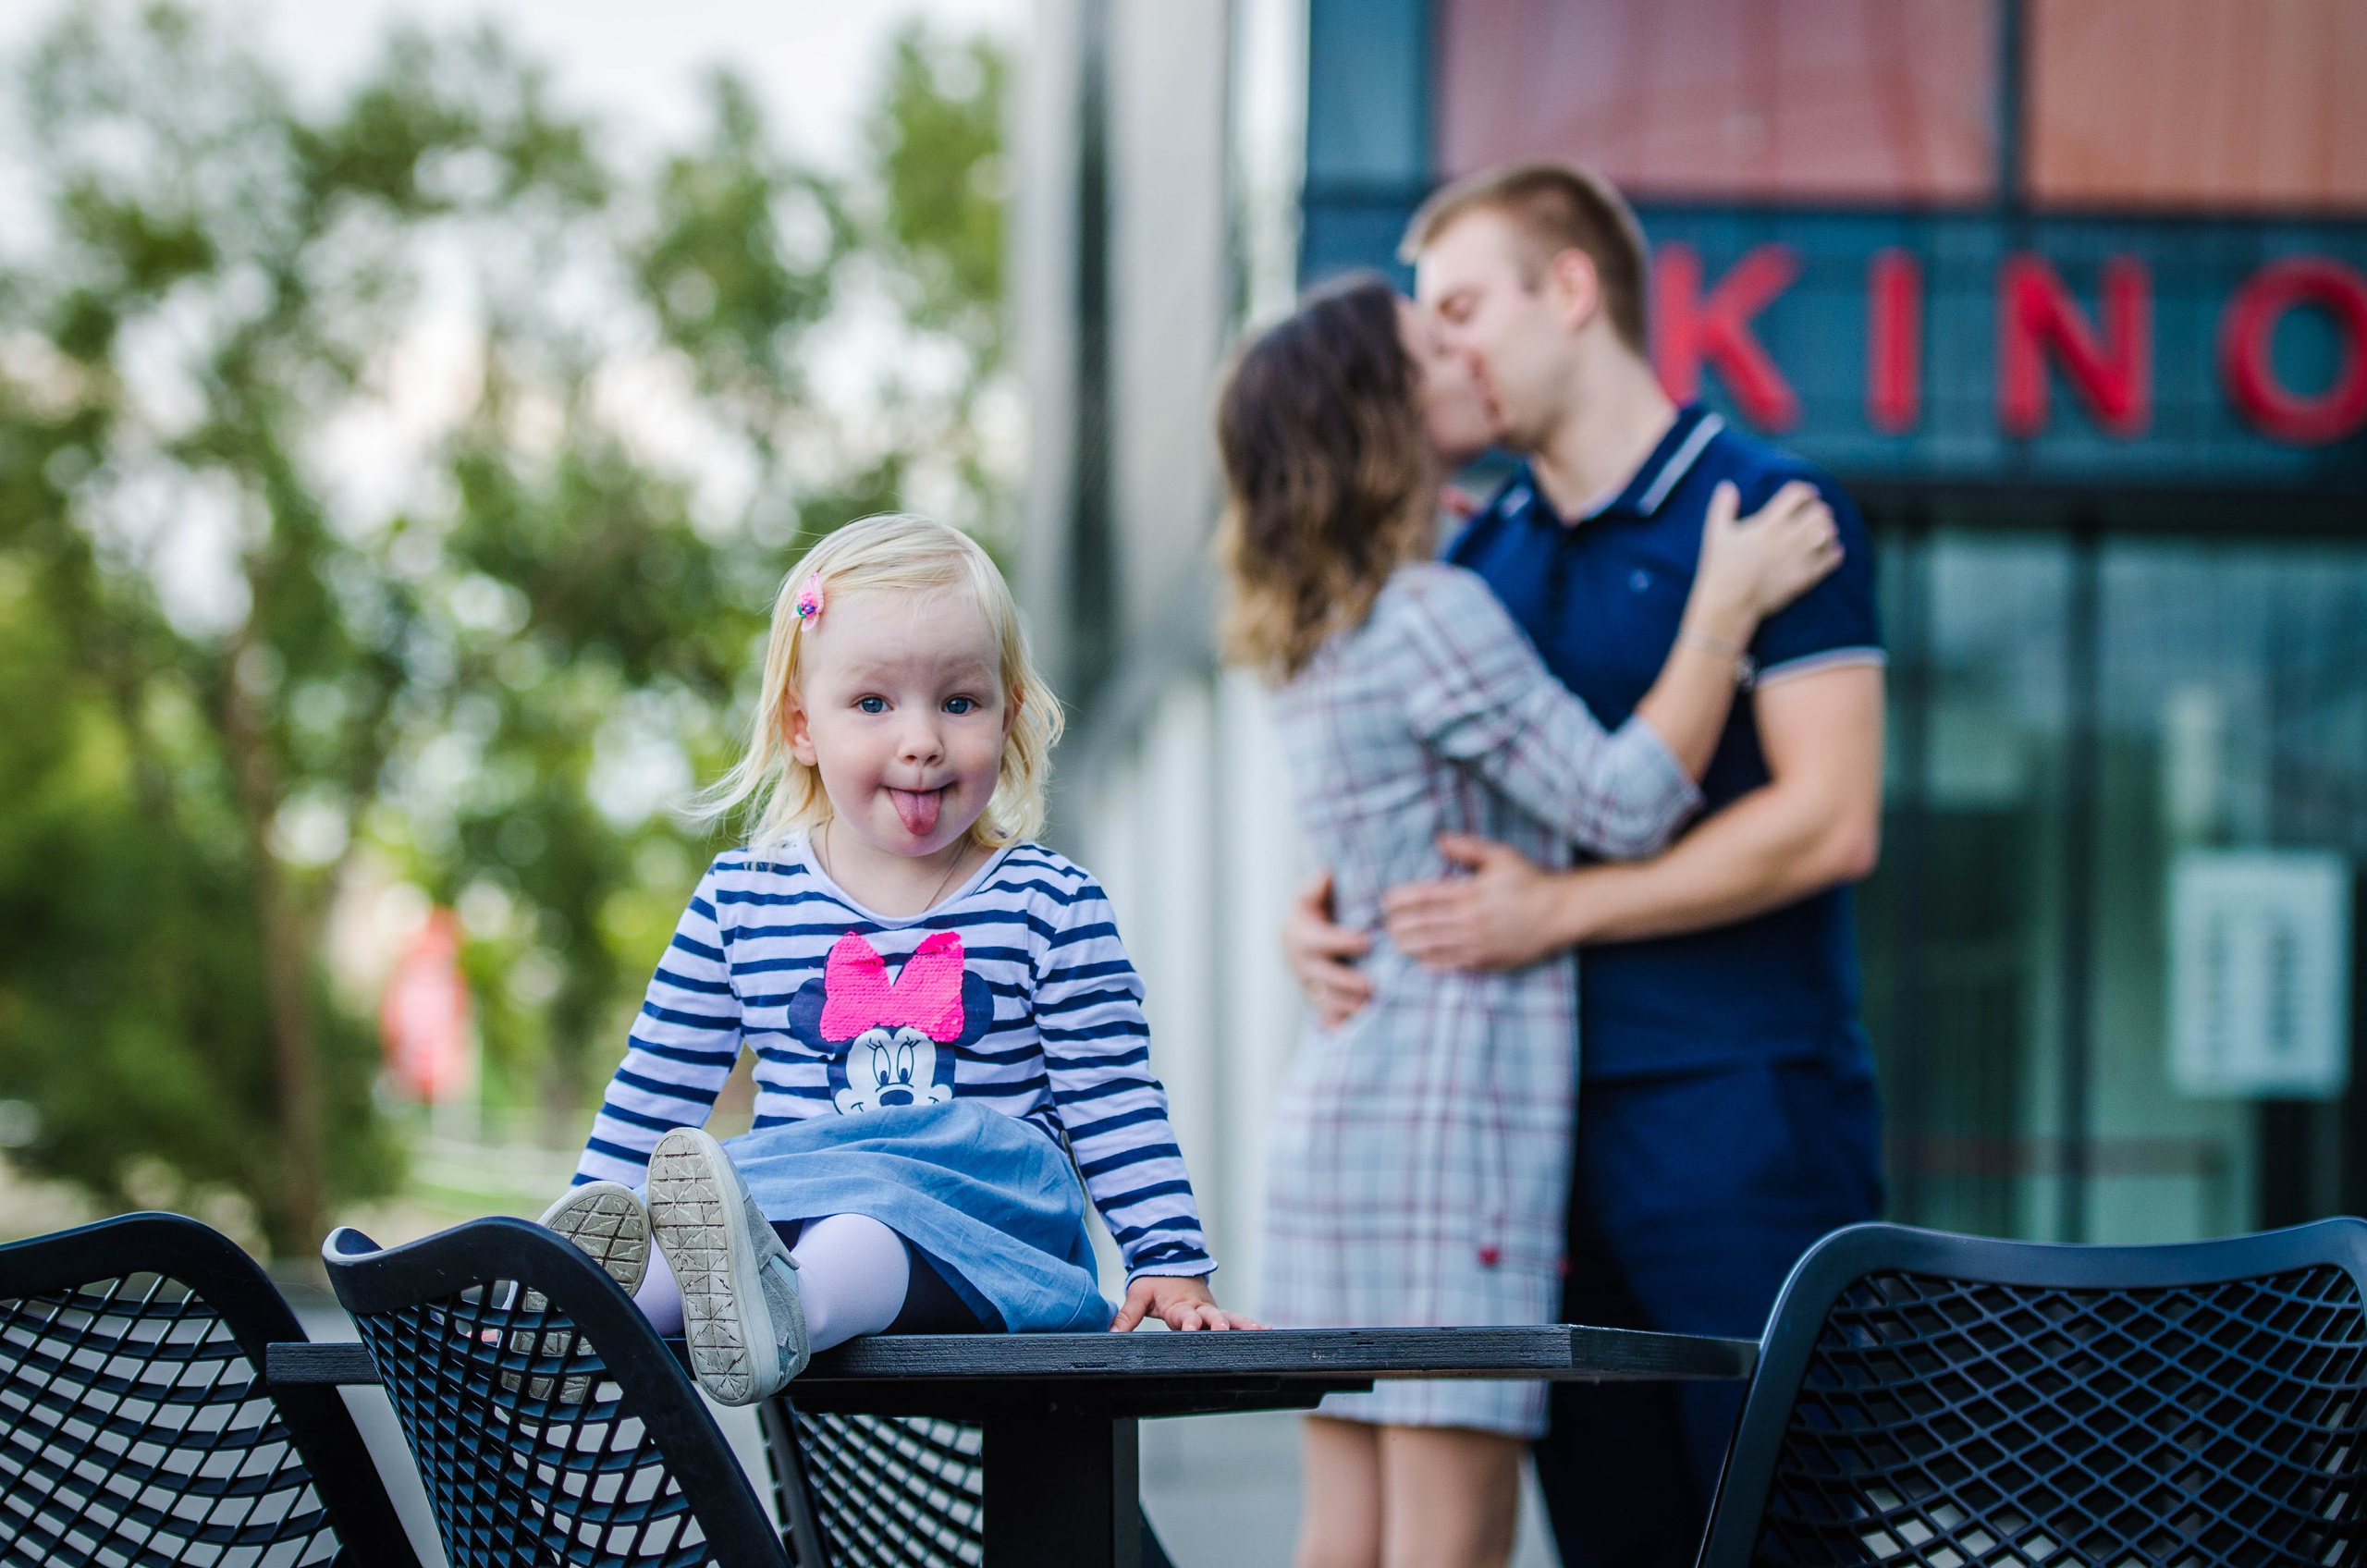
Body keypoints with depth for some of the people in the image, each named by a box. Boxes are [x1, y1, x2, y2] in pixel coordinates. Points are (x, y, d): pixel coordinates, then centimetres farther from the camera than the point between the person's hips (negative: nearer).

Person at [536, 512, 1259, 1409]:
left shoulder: (1050, 906, 8)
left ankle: (784, 1302, -68)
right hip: (790, 1194, 3)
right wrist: (595, 1227, 11)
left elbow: (1116, 1109, 7)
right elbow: (656, 1095, 18)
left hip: (998, 1233, -3)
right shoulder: (740, 900, 13)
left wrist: (1171, 1264, -3)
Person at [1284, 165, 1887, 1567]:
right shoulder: (1481, 556, 16)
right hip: (1538, 1121, 7)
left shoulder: (1768, 508, -4)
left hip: (1738, 1120, -7)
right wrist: (1321, 909, 3)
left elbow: (1828, 820, -13)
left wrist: (1560, 907, -15)